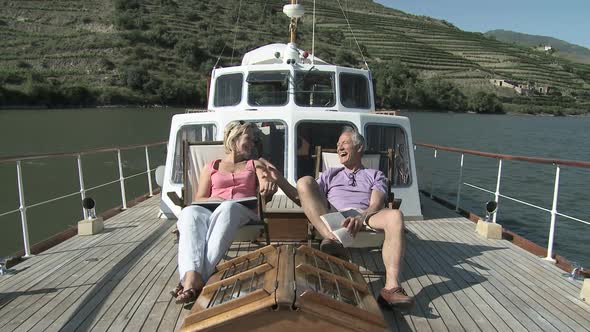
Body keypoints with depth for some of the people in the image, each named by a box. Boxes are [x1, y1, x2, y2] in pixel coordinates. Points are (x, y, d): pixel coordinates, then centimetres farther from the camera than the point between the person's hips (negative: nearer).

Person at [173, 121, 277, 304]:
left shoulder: (255, 165, 30)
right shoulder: (211, 166, 28)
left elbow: (267, 184, 9)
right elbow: (199, 200, 17)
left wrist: (269, 183, -17)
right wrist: (217, 200, -6)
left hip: (242, 211, -1)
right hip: (210, 210, 1)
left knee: (228, 209, -39)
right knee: (190, 213, -36)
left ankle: (201, 277, -52)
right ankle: (191, 276, -56)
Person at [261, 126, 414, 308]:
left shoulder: (375, 175, 26)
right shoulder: (331, 174, 33)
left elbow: (376, 205, 4)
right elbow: (302, 200, 22)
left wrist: (361, 218, -20)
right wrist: (280, 179, 9)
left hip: (365, 219, -1)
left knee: (394, 216, -33)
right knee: (304, 182, -18)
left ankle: (391, 287, -42)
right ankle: (331, 239, -38)